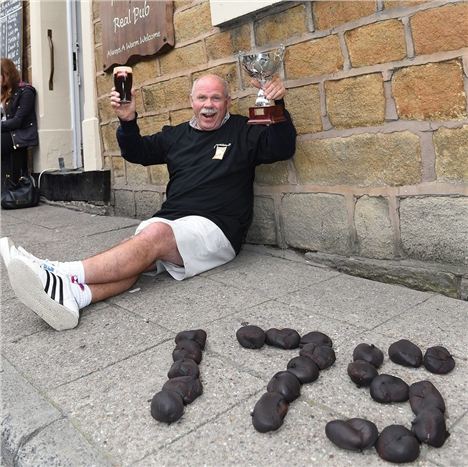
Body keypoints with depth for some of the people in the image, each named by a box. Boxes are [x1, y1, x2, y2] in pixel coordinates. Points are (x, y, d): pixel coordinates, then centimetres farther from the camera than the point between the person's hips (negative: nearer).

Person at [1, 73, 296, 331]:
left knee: (156, 234, -33)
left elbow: (283, 149, 1)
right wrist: (128, 122, 7)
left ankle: (62, 274, -44)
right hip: (170, 220, 5)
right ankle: (72, 295, -53)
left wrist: (277, 107, -13)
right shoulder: (178, 135, 23)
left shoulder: (243, 132, 12)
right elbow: (138, 153, 25)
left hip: (215, 227, -4)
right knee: (138, 255, -27)